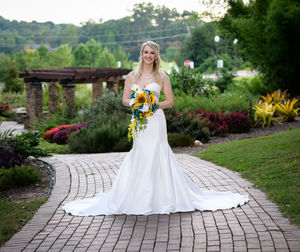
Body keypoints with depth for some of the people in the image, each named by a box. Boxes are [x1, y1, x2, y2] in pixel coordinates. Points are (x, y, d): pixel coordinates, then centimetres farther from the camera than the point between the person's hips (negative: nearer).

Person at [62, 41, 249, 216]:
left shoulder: (162, 77, 4)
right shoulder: (132, 76, 9)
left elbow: (170, 101, 4)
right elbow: (125, 100, 8)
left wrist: (155, 105, -13)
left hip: (155, 121, -2)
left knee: (156, 156, -6)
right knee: (139, 156, 1)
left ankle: (161, 197, 2)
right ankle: (140, 199, 8)